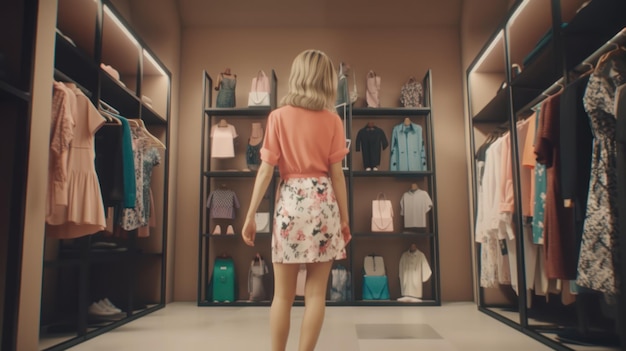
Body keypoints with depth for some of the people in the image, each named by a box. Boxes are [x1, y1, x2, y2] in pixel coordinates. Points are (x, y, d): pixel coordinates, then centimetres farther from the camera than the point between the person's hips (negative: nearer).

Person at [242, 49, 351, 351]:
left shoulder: (278, 116, 1)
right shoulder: (332, 120, 3)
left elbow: (266, 170, -3)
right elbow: (336, 173, 1)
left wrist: (250, 215, 1)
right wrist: (345, 217, 8)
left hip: (291, 200, 0)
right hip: (323, 201, 1)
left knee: (283, 294, 9)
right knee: (315, 293, 7)